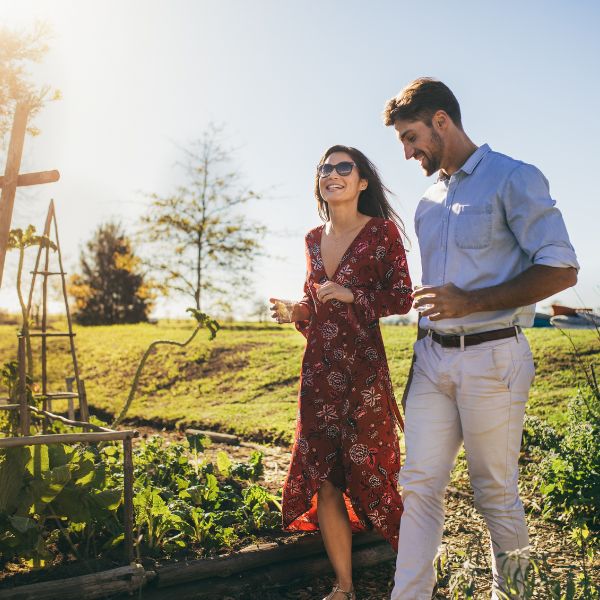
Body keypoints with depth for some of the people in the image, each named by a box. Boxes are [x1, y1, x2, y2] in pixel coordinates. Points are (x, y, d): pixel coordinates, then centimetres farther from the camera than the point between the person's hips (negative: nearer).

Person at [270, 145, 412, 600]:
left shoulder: (382, 231, -2)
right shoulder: (314, 239, 13)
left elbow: (402, 298, -3)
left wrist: (353, 295, -16)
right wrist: (293, 312, 1)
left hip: (363, 368, -5)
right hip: (319, 370, 5)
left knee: (367, 471, 1)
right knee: (322, 479, 4)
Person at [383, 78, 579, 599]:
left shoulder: (514, 179, -4)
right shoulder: (428, 204, 17)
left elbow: (561, 269, -11)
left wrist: (472, 302, -18)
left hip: (491, 358, -6)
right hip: (432, 358, 6)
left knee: (494, 490, 6)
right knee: (420, 484, 2)